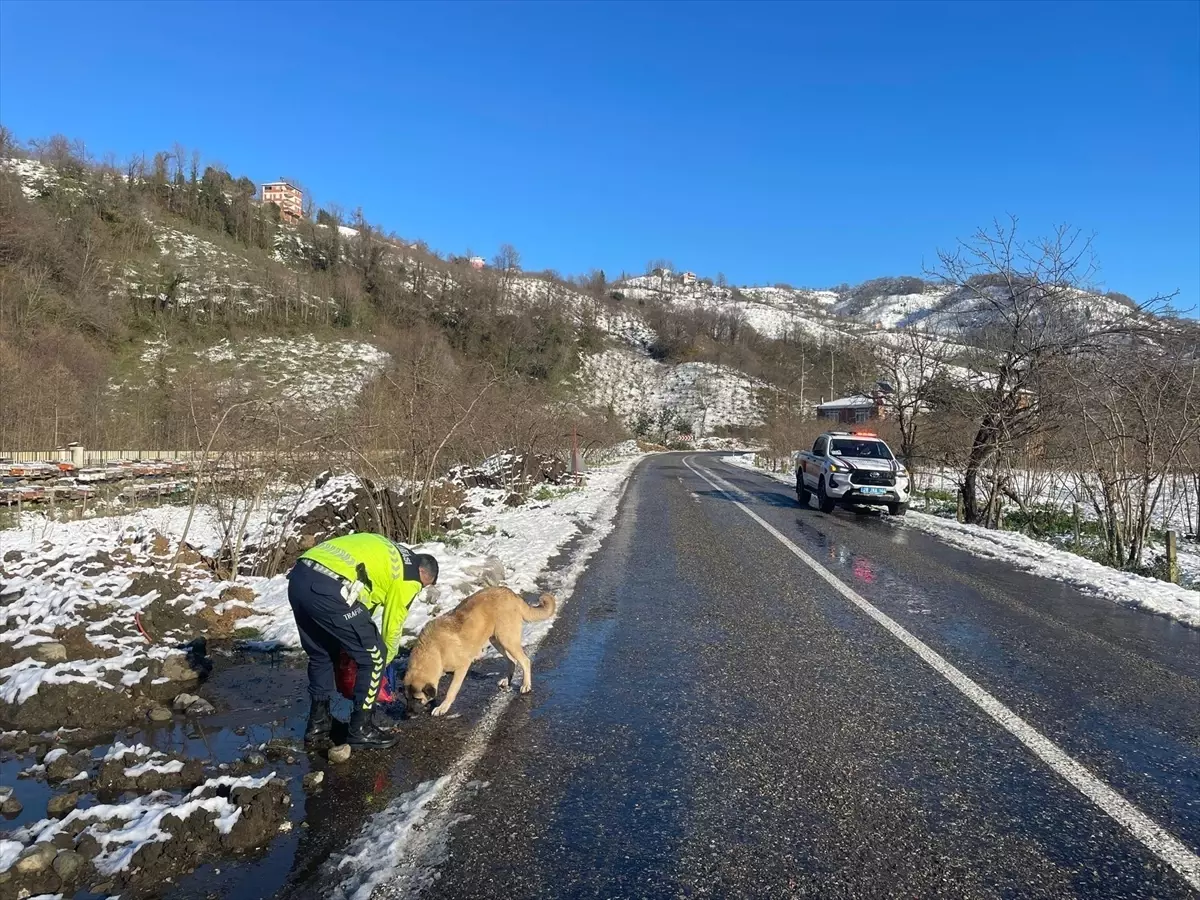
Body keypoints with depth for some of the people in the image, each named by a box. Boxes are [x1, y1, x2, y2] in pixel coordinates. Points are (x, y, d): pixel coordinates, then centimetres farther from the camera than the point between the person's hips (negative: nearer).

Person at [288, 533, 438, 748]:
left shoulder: (387, 552, 31)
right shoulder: (409, 574, 9)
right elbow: (393, 624, 15)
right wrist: (386, 658, 33)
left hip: (298, 578, 9)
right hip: (328, 589, -9)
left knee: (320, 655, 29)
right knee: (373, 658, 8)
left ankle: (318, 721, 37)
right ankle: (361, 729, 17)